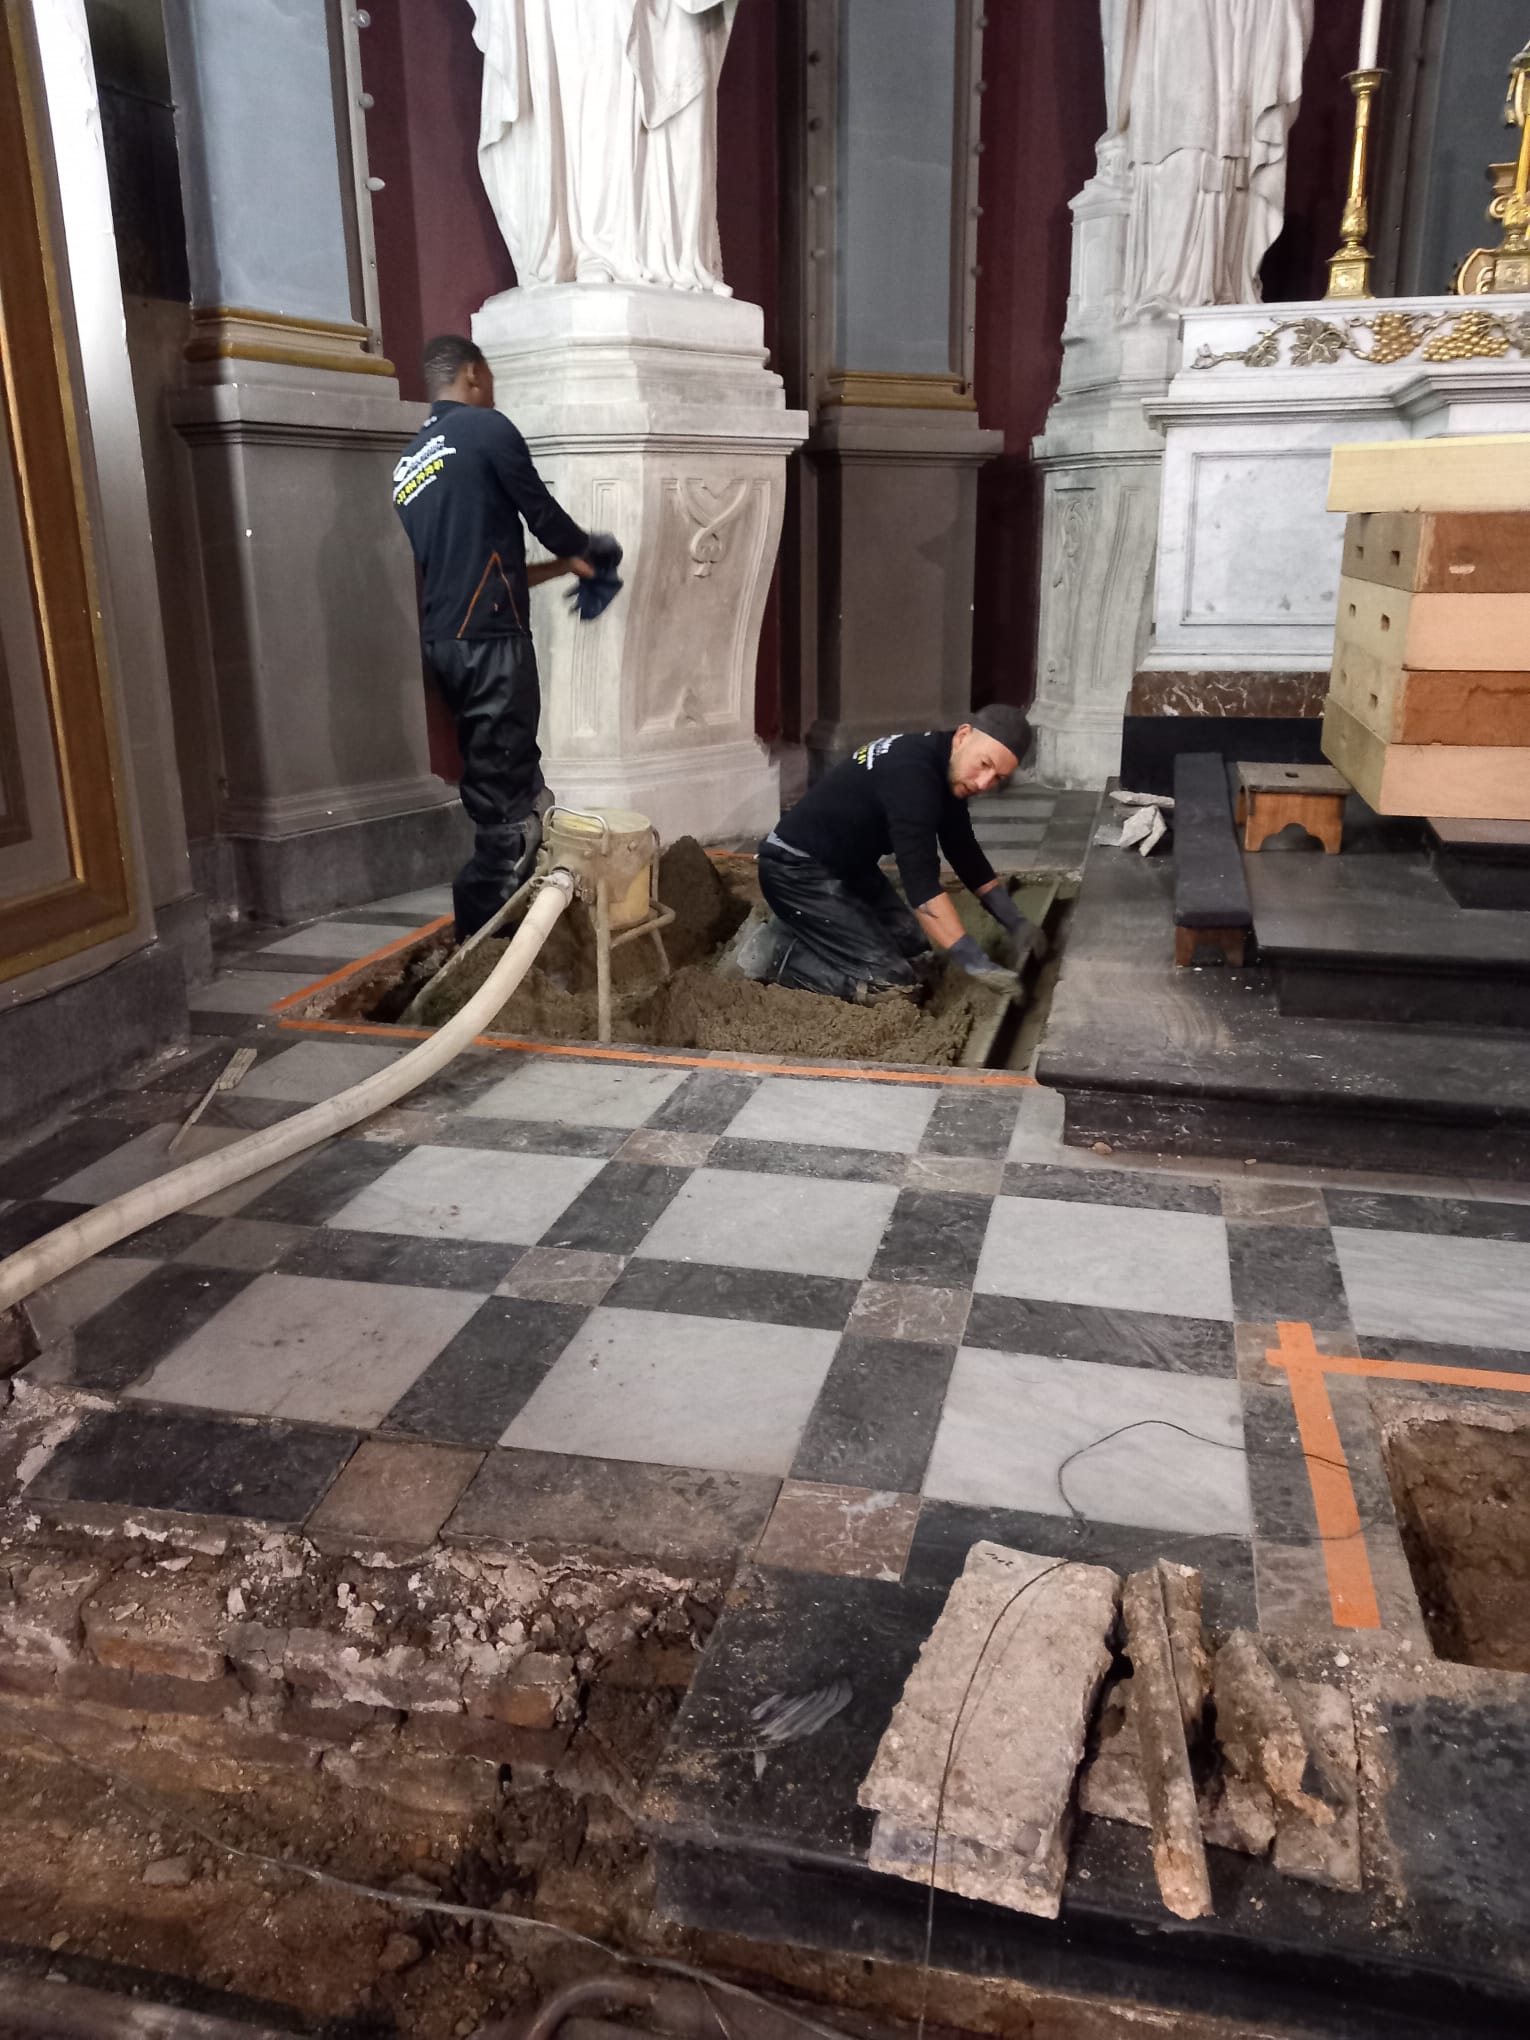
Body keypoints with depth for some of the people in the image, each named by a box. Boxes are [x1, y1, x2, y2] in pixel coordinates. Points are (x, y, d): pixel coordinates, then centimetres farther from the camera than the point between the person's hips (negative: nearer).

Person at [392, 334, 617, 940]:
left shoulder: (408, 464, 21)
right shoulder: (486, 429, -3)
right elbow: (543, 516, -1)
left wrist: (561, 567, 29)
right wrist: (590, 549, 21)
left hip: (444, 641, 8)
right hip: (489, 640, -8)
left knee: (499, 783, 16)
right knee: (505, 797, -4)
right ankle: (482, 937, -1)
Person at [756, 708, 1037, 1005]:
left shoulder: (946, 766, 1)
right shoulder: (912, 773, -29)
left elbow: (965, 854, 13)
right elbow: (920, 880, -34)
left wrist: (1017, 924, 9)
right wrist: (974, 962, -37)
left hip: (848, 866, 10)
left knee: (917, 950, 7)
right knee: (892, 984, -17)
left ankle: (805, 937, 11)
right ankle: (781, 952, -3)